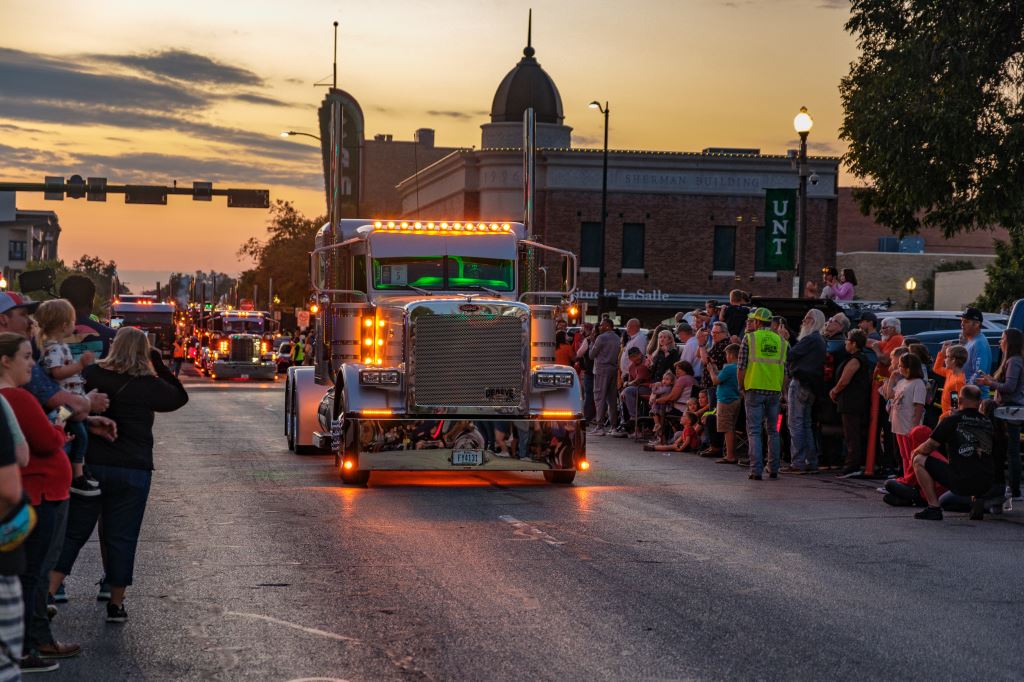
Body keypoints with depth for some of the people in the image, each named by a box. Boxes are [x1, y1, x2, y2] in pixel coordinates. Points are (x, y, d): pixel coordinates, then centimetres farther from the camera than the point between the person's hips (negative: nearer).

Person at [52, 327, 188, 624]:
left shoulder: (92, 374, -4)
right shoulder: (149, 385, -3)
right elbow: (180, 396, 14)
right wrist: (159, 364, 13)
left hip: (90, 466, 1)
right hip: (133, 471, -1)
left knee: (73, 533, 9)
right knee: (121, 538, 8)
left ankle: (47, 593, 0)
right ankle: (116, 604, 14)